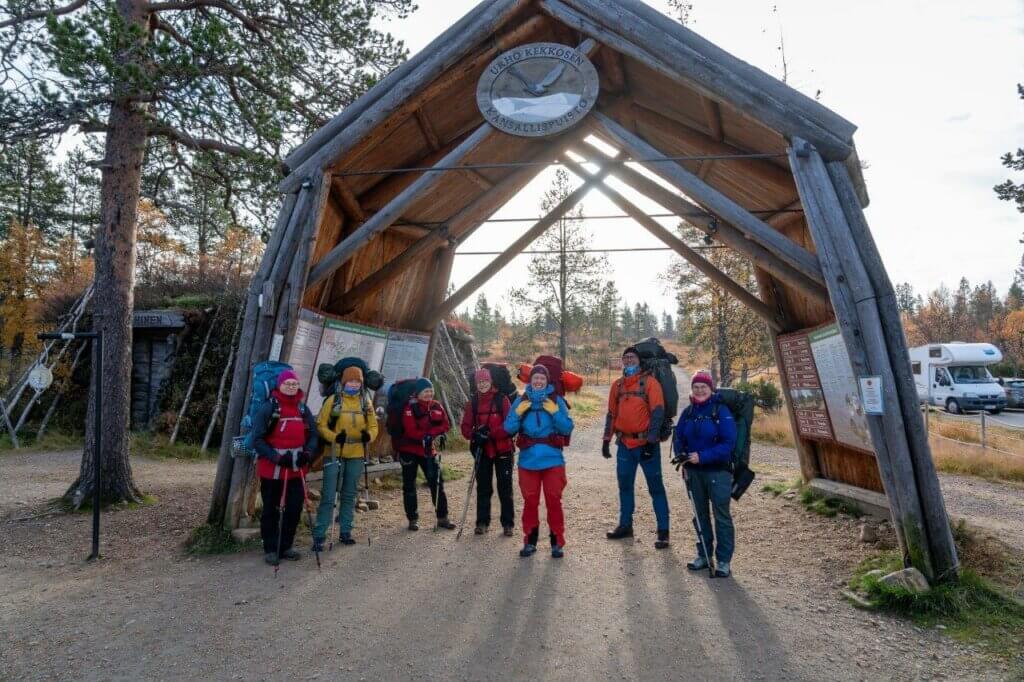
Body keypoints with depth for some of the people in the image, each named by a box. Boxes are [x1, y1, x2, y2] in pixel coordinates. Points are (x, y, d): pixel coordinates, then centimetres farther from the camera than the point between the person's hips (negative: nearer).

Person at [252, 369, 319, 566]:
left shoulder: (303, 408, 7)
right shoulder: (269, 408, -9)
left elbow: (313, 434, 11)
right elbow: (258, 439, -11)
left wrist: (307, 453, -7)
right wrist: (277, 458, -19)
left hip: (297, 468, 5)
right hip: (272, 468, -5)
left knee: (295, 507, 9)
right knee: (271, 509, 7)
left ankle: (285, 546, 24)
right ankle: (270, 549, 19)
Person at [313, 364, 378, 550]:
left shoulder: (366, 403, 6)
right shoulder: (333, 400, -4)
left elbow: (373, 426, 9)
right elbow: (321, 424, -5)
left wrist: (369, 436, -13)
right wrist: (334, 437, -22)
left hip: (356, 455, 4)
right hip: (335, 454, -4)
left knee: (349, 495, 14)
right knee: (328, 496, -4)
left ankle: (345, 532, 25)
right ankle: (318, 536, 3)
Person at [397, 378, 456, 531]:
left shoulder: (437, 406, 4)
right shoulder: (410, 407, -11)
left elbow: (445, 424, -3)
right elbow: (410, 430, -20)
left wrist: (430, 433, -19)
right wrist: (426, 437, -26)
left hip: (429, 450, 4)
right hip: (410, 450, -4)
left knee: (437, 482, 3)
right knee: (409, 485, 4)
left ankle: (442, 518, 12)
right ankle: (413, 519, 17)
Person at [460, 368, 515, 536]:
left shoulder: (502, 399, -7)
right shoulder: (473, 402, 4)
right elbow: (465, 426, 3)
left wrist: (491, 433, -22)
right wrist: (475, 435, -17)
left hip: (502, 449, -3)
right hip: (482, 450, 3)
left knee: (505, 488, 4)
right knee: (483, 487, 10)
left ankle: (508, 524, 14)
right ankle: (482, 522, 21)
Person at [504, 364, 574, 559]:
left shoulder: (556, 401, 2)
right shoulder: (521, 401, 4)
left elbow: (568, 428, -4)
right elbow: (509, 429, 0)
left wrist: (555, 412, -17)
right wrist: (517, 413, -15)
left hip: (553, 460, -1)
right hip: (528, 460, 1)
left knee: (554, 500, 2)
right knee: (530, 501, 9)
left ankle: (557, 542, 13)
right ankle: (530, 541, 21)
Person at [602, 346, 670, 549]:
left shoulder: (649, 382, -7)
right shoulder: (617, 385, 10)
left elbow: (658, 412, -13)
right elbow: (611, 414, 16)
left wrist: (651, 440, -19)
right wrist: (606, 440, 13)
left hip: (646, 444, -5)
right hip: (625, 444, 6)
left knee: (655, 487, 1)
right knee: (624, 485, 14)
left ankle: (663, 530, 8)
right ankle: (625, 525, 27)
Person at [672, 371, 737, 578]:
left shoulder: (721, 411, -10)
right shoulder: (688, 412, 6)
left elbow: (728, 443, -14)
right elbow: (678, 438, 12)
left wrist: (703, 456, -21)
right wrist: (681, 456, -7)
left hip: (718, 471, -5)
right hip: (694, 471, 5)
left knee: (721, 515, -1)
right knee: (700, 514, 15)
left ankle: (723, 561, 9)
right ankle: (703, 555, 27)